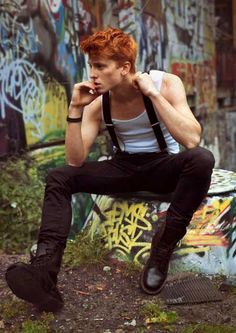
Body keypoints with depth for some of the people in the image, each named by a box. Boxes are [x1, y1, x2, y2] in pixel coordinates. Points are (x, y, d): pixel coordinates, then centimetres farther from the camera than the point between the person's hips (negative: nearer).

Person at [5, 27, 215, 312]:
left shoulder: (166, 83, -16)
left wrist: (153, 94, -31)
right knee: (58, 178, -15)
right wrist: (75, 109, -21)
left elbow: (192, 140, -31)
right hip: (124, 168, 4)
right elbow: (75, 160, -12)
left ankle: (163, 249, -25)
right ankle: (44, 270, -32)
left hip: (163, 167, -3)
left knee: (201, 159, -37)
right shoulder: (98, 103, -7)